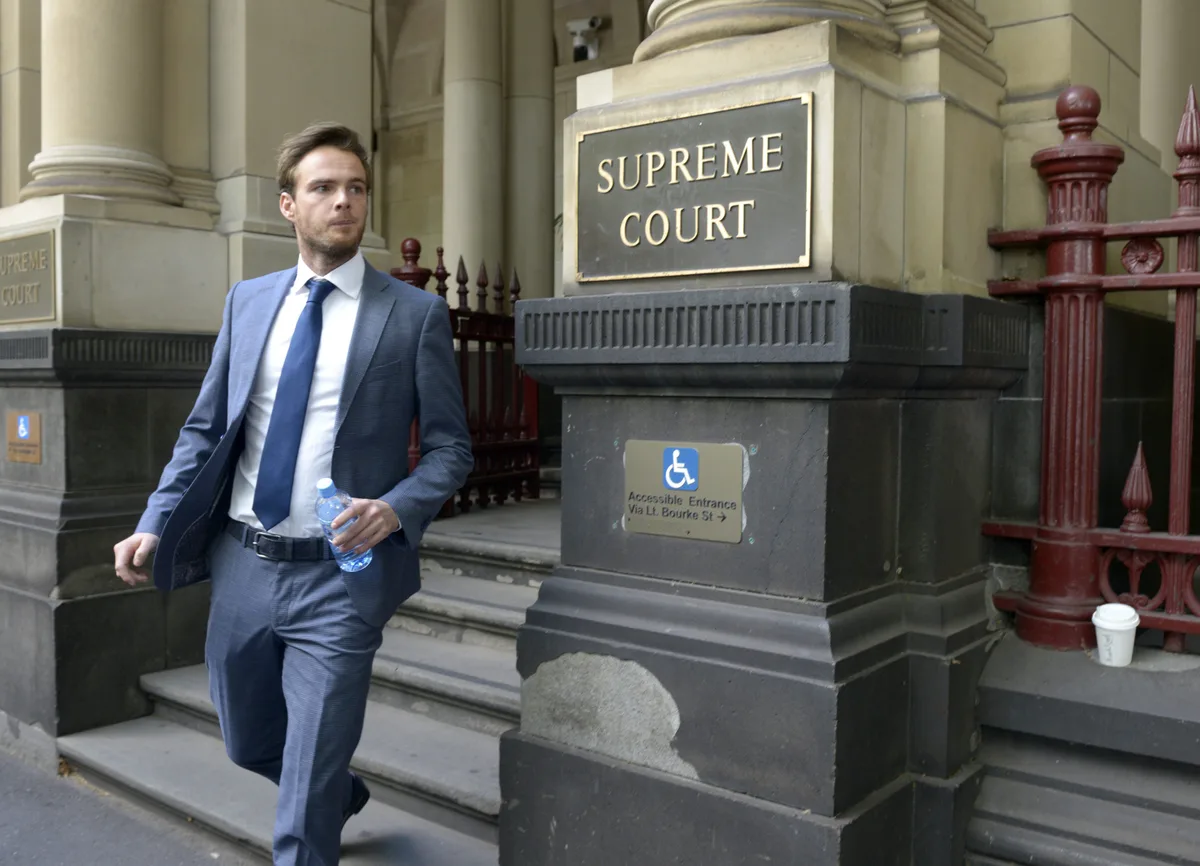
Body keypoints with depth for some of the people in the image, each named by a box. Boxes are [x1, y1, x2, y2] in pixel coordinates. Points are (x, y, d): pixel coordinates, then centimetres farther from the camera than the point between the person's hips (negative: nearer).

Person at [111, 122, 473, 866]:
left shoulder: (416, 313, -4)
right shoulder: (247, 301, 8)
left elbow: (450, 447, -3)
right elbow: (205, 430, 9)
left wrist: (396, 508, -21)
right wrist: (156, 527, -1)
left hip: (341, 573, -5)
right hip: (243, 563, 5)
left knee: (305, 798, 1)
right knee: (250, 744, 23)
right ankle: (338, 791, 53)